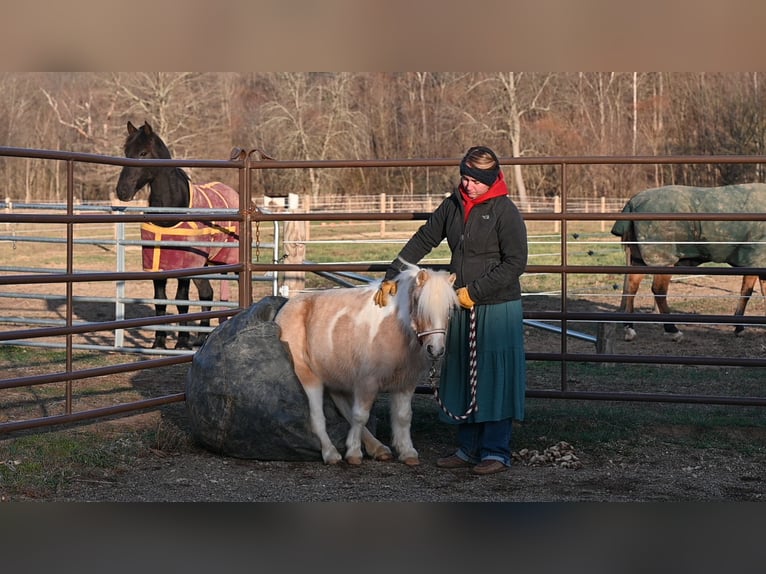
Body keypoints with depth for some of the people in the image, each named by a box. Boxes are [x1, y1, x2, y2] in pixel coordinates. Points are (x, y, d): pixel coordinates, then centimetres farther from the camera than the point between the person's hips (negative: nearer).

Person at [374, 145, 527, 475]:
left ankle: (496, 451, 5)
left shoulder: (505, 211, -12)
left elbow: (515, 263, -15)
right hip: (460, 308, 7)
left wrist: (474, 291, -16)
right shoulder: (453, 205, 7)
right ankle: (468, 448, 20)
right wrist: (391, 276, 7)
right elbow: (423, 241, 13)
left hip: (497, 308, -6)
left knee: (495, 377, -2)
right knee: (460, 377, 10)